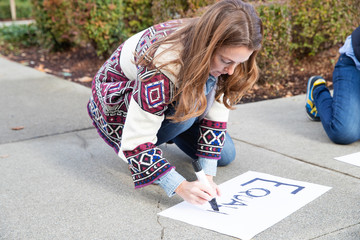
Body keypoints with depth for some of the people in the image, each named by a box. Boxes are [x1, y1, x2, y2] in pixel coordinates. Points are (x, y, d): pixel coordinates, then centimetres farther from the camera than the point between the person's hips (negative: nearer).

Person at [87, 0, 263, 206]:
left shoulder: (220, 59, -23)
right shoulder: (162, 67, -42)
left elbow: (217, 115, -16)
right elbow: (136, 142, -39)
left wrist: (207, 174, -24)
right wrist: (180, 187, -47)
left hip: (173, 95, 6)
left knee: (225, 155, -2)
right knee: (185, 109, -37)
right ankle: (138, 160, -10)